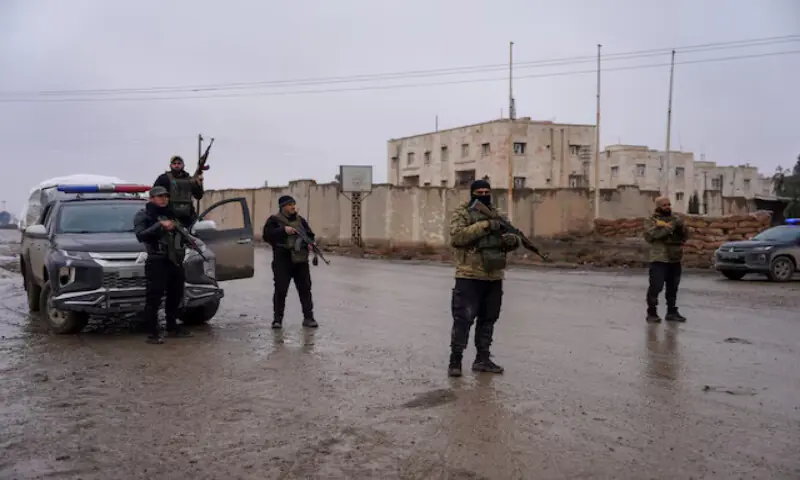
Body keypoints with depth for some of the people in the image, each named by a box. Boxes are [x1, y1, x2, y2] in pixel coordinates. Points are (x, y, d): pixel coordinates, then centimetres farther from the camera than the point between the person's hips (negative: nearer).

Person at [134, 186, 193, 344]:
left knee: (175, 295, 13)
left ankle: (172, 327, 26)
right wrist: (160, 226, -24)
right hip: (157, 261, -7)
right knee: (154, 298, -7)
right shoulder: (143, 215, 0)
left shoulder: (172, 213, 20)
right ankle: (152, 333, -4)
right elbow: (141, 235, -17)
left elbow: (180, 233, 29)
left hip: (176, 260, 7)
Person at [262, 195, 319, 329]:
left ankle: (308, 317, 10)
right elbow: (267, 235, -11)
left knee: (305, 289, 3)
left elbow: (309, 234, 17)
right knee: (280, 290, -2)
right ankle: (277, 319, 9)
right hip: (282, 261, -4)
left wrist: (310, 243, -5)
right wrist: (283, 230, -19)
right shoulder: (274, 220, 1)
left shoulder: (300, 220, 14)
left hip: (301, 260, 4)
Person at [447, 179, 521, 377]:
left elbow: (509, 239, 19)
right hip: (469, 277, -6)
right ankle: (455, 361, 2)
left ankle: (483, 359, 22)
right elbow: (456, 236, -17)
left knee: (488, 319, 12)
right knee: (463, 319, -6)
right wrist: (484, 226, -21)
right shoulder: (462, 213, -1)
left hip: (494, 277, 6)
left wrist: (513, 239, -6)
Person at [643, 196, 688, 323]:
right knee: (655, 287, -7)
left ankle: (672, 312, 20)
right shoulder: (651, 220, 1)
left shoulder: (676, 219, 15)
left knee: (673, 288, 11)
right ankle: (652, 313, 0)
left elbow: (685, 237, 11)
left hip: (675, 259, 5)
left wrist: (681, 227, -10)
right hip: (659, 259, -5)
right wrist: (669, 227, -20)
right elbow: (652, 234, -16)